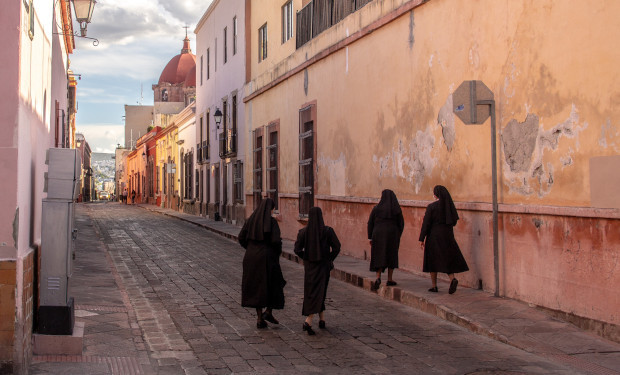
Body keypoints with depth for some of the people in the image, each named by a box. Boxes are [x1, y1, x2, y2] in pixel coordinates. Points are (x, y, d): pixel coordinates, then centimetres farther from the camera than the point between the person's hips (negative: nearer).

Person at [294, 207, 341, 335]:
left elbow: (297, 249, -6)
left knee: (311, 292, 16)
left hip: (309, 266, 1)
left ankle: (322, 319, 19)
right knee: (319, 292, 2)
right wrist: (330, 259, 5)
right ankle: (308, 321, -14)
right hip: (323, 266, -1)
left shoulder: (303, 231, -6)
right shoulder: (327, 231, -9)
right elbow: (336, 247, -10)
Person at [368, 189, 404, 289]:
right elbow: (401, 224, 2)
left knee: (379, 256, 6)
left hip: (378, 234, 0)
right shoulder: (397, 210, -1)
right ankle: (390, 279, 12)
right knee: (391, 256, 11)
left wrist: (370, 237, 6)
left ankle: (378, 277, -10)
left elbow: (370, 223, -2)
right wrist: (398, 236, 13)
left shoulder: (376, 208, -3)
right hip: (392, 235, 0)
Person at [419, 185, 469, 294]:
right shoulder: (449, 205, 2)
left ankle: (434, 286, 11)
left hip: (434, 236, -4)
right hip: (448, 236, 4)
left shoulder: (431, 206, -11)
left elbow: (426, 224, -11)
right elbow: (454, 220, 8)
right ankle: (452, 279, -15)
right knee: (448, 259, 11)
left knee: (433, 260, 8)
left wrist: (422, 239, -5)